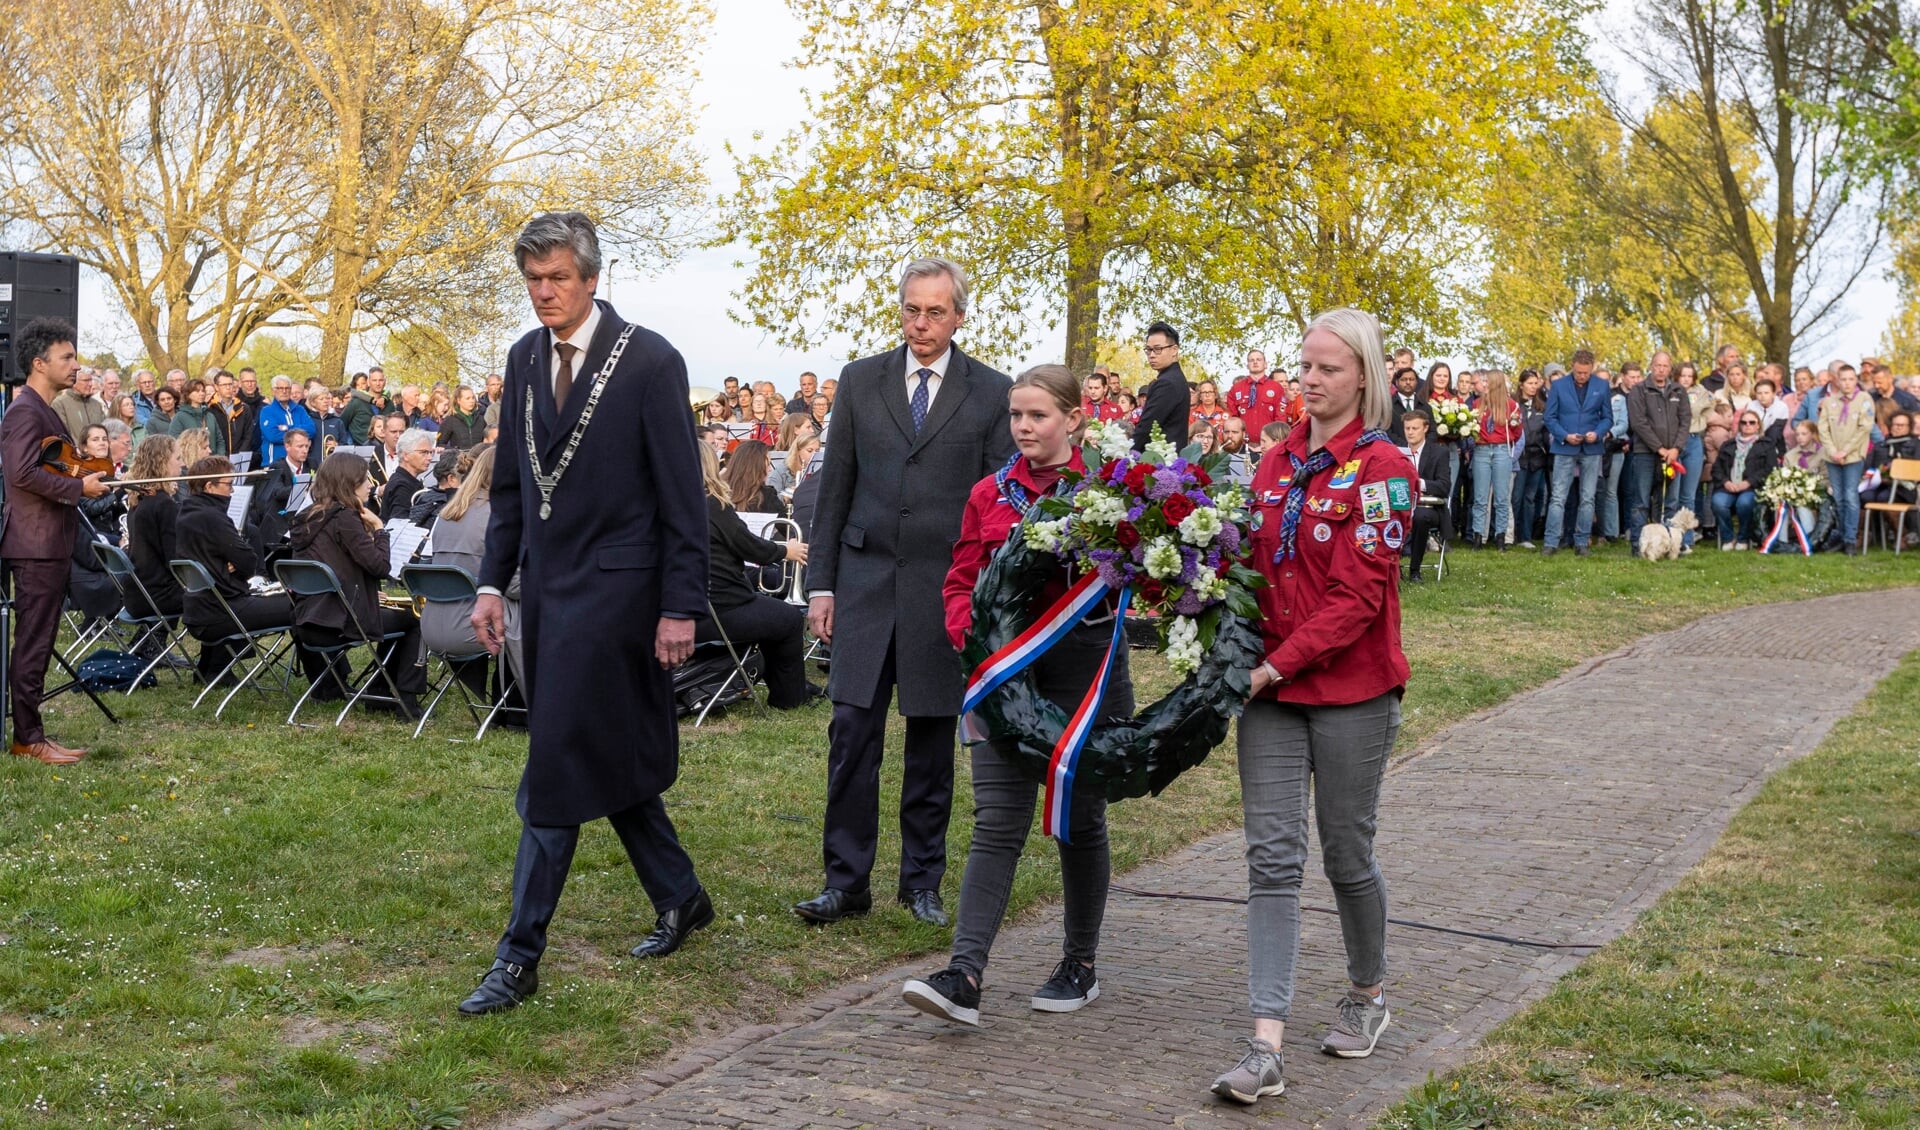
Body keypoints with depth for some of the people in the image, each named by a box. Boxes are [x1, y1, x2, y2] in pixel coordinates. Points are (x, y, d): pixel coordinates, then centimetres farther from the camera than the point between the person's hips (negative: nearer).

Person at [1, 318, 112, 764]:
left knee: (37, 642, 14)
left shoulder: (45, 411, 18)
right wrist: (79, 487, -20)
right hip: (36, 544, -10)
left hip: (50, 543, 10)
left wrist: (93, 482, 11)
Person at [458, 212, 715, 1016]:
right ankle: (680, 899, 32)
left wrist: (681, 607, -13)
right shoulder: (524, 359, 9)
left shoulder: (649, 362, -10)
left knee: (558, 770, -7)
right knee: (608, 761, 15)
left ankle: (520, 956, -1)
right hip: (547, 587, 7)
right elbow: (510, 484, 15)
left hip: (613, 587, -7)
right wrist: (494, 582, 8)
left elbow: (682, 495, -10)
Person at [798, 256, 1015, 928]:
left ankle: (923, 880, 20)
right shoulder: (860, 381, 7)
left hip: (946, 587, -1)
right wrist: (821, 582, 4)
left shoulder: (992, 393, 2)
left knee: (933, 741, 7)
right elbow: (834, 488, 9)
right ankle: (846, 882, 8)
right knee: (852, 734, -2)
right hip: (866, 580, 1)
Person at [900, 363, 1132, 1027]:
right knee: (997, 823, -4)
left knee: (1080, 819, 10)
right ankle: (964, 977, -10)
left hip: (1083, 669, -2)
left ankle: (1080, 965, 25)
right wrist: (970, 638, -7)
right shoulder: (991, 495, 8)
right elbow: (961, 582, 10)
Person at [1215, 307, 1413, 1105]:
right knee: (1272, 858, -2)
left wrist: (1280, 662, -18)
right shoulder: (1278, 464, 10)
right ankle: (1266, 1046, -4)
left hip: (1352, 690, -5)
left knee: (1346, 854, 9)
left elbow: (1359, 594, -15)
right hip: (1273, 686, 5)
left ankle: (1367, 995, 35)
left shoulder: (1380, 468, -8)